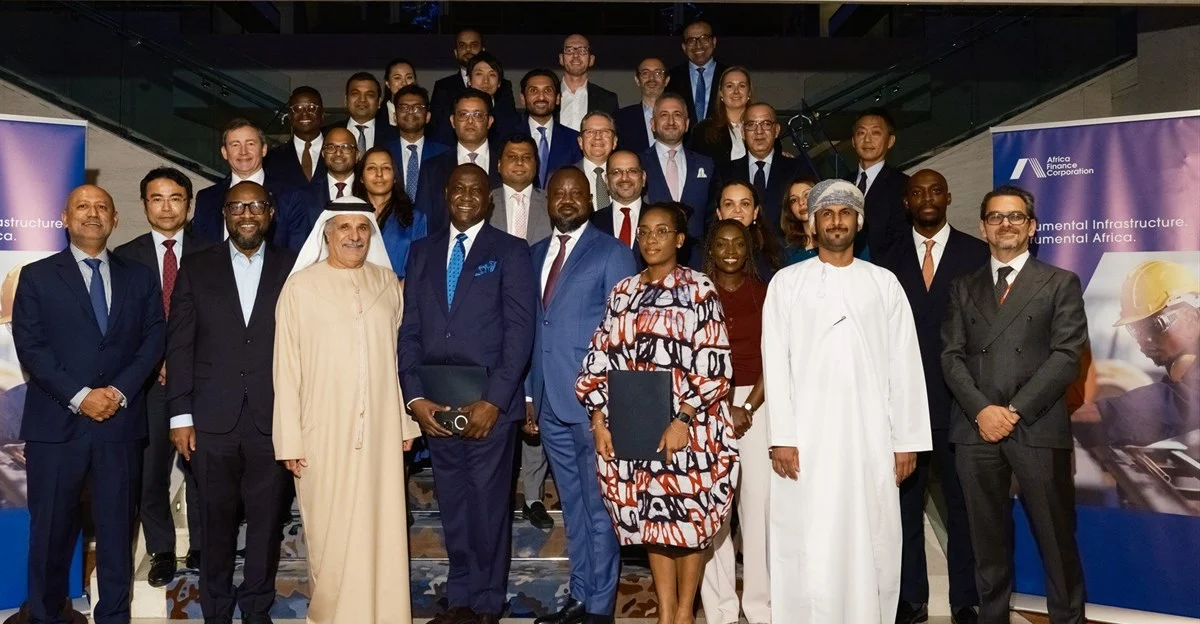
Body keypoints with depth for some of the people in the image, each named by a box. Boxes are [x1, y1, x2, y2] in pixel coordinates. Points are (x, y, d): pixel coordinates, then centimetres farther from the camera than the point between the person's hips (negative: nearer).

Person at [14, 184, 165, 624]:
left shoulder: (139, 277, 12)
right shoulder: (37, 276, 6)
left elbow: (154, 339, 4)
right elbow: (30, 347, -3)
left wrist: (120, 390, -10)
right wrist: (79, 396, -13)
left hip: (121, 421, 1)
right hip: (55, 423, -1)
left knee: (117, 526, 7)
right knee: (51, 528, 6)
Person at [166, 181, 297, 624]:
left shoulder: (291, 268, 4)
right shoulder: (198, 269, 7)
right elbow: (179, 345, 4)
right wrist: (180, 415, -1)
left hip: (272, 420, 0)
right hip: (212, 420, 1)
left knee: (266, 519, 7)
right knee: (217, 520, 10)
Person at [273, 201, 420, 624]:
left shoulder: (387, 283, 7)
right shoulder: (301, 285, -2)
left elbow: (398, 355, 9)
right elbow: (286, 366, -3)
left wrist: (406, 422, 7)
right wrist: (289, 439, -6)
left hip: (380, 430, 3)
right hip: (325, 432, -2)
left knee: (381, 528, 6)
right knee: (332, 530, 5)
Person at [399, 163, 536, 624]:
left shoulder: (510, 252, 1)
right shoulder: (422, 251, 13)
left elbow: (519, 331, -7)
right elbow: (409, 330, 8)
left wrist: (494, 400, -14)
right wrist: (415, 397, -4)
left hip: (489, 403, -3)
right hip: (435, 404, 4)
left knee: (488, 504, 3)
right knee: (452, 505, 11)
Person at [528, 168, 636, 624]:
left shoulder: (612, 254, -2)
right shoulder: (535, 255, 15)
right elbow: (532, 328, 15)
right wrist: (531, 396, 10)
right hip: (550, 403, 6)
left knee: (599, 507, 2)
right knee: (572, 506, 15)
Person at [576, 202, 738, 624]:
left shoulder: (699, 290, -4)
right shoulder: (623, 292, 9)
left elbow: (714, 365, -10)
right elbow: (601, 359, 9)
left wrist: (683, 420, -17)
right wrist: (599, 419, 1)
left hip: (687, 429, -4)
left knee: (689, 519, 6)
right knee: (652, 520, 11)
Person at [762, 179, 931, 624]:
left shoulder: (884, 283, 9)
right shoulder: (787, 283, 5)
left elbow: (904, 364, 6)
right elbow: (776, 363, 0)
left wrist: (907, 440, 0)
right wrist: (781, 437, -8)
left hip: (870, 436, 1)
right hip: (806, 437, -1)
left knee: (872, 544, 5)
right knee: (807, 546, 1)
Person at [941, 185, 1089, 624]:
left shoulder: (1061, 284, 9)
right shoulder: (964, 288, 16)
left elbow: (1067, 356, -2)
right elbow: (951, 356, 7)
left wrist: (1015, 411, -11)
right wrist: (981, 410, -8)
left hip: (1038, 428, -2)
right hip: (976, 428, 2)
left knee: (1056, 538, 2)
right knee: (988, 539, 8)